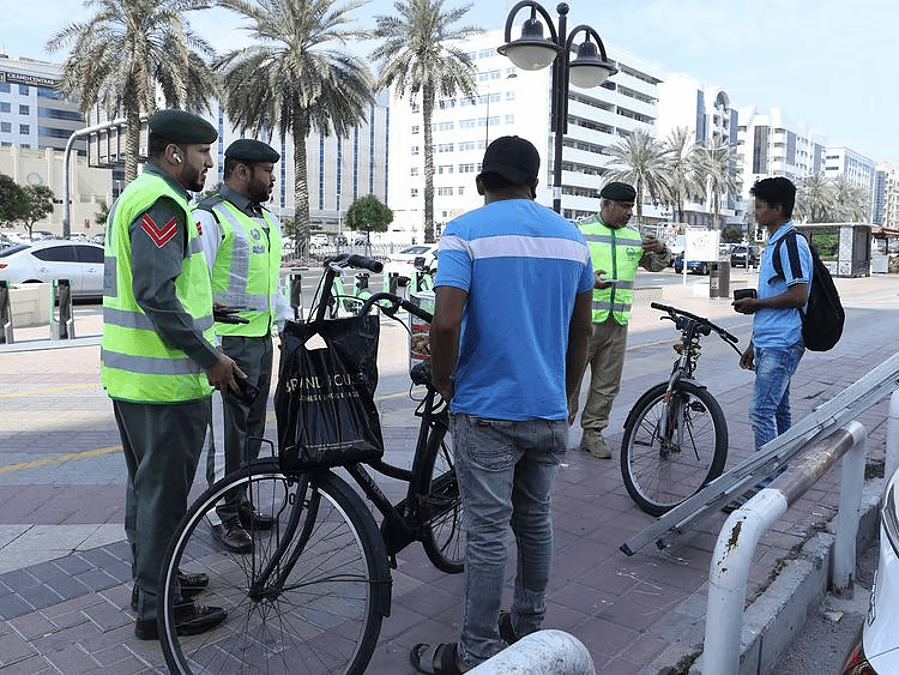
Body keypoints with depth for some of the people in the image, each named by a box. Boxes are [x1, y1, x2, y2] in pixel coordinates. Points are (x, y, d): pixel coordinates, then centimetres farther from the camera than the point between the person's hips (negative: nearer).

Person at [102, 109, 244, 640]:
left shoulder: (136, 196, 18)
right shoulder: (161, 203, -17)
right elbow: (156, 294, -26)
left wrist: (200, 303, 27)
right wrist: (209, 357, -21)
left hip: (131, 375, 11)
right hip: (166, 380, -11)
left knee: (147, 484, 21)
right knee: (164, 491, 0)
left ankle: (149, 579, 37)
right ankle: (158, 609, 13)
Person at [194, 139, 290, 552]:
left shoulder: (268, 221, 18)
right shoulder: (210, 216, -9)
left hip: (262, 339, 9)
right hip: (228, 341, -8)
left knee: (253, 429, 15)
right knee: (228, 432, -1)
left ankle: (241, 504, 28)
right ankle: (224, 516, 11)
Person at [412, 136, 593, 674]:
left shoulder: (465, 233, -9)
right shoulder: (571, 236, 7)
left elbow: (446, 324, -21)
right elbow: (582, 332, 11)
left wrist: (443, 383, -3)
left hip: (486, 410, -5)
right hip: (550, 411, 5)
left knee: (487, 532, 3)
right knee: (536, 521, 18)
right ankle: (530, 627, 34)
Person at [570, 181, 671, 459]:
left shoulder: (634, 236, 15)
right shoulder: (580, 231, 0)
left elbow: (656, 265, 21)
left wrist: (660, 251, -2)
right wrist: (588, 279, -20)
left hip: (618, 322, 5)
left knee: (607, 384, 9)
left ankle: (593, 432, 20)